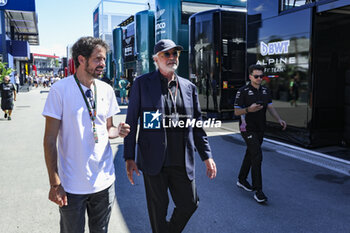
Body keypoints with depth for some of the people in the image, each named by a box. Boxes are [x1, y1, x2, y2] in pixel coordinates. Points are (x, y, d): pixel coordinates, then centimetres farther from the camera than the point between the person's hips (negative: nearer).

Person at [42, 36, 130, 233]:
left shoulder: (106, 90, 3)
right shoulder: (60, 90, -11)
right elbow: (50, 139, -10)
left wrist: (117, 131, -10)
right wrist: (54, 183, -13)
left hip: (104, 180, 4)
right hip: (72, 185, -4)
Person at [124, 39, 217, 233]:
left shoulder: (189, 87, 8)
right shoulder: (142, 83, -1)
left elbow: (196, 124, 11)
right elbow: (131, 121, -1)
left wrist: (207, 155, 6)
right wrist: (129, 157, -5)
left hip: (182, 162, 3)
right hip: (153, 160, -3)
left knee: (189, 204, 12)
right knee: (158, 209, 11)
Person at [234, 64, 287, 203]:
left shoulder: (266, 91, 9)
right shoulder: (243, 91, -9)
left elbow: (271, 108, 9)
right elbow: (237, 111, -9)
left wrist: (279, 120, -8)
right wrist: (249, 109, -27)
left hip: (260, 129, 7)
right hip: (248, 129, -6)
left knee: (250, 154, 16)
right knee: (257, 156, -14)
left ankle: (241, 180, 34)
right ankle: (258, 191, -10)